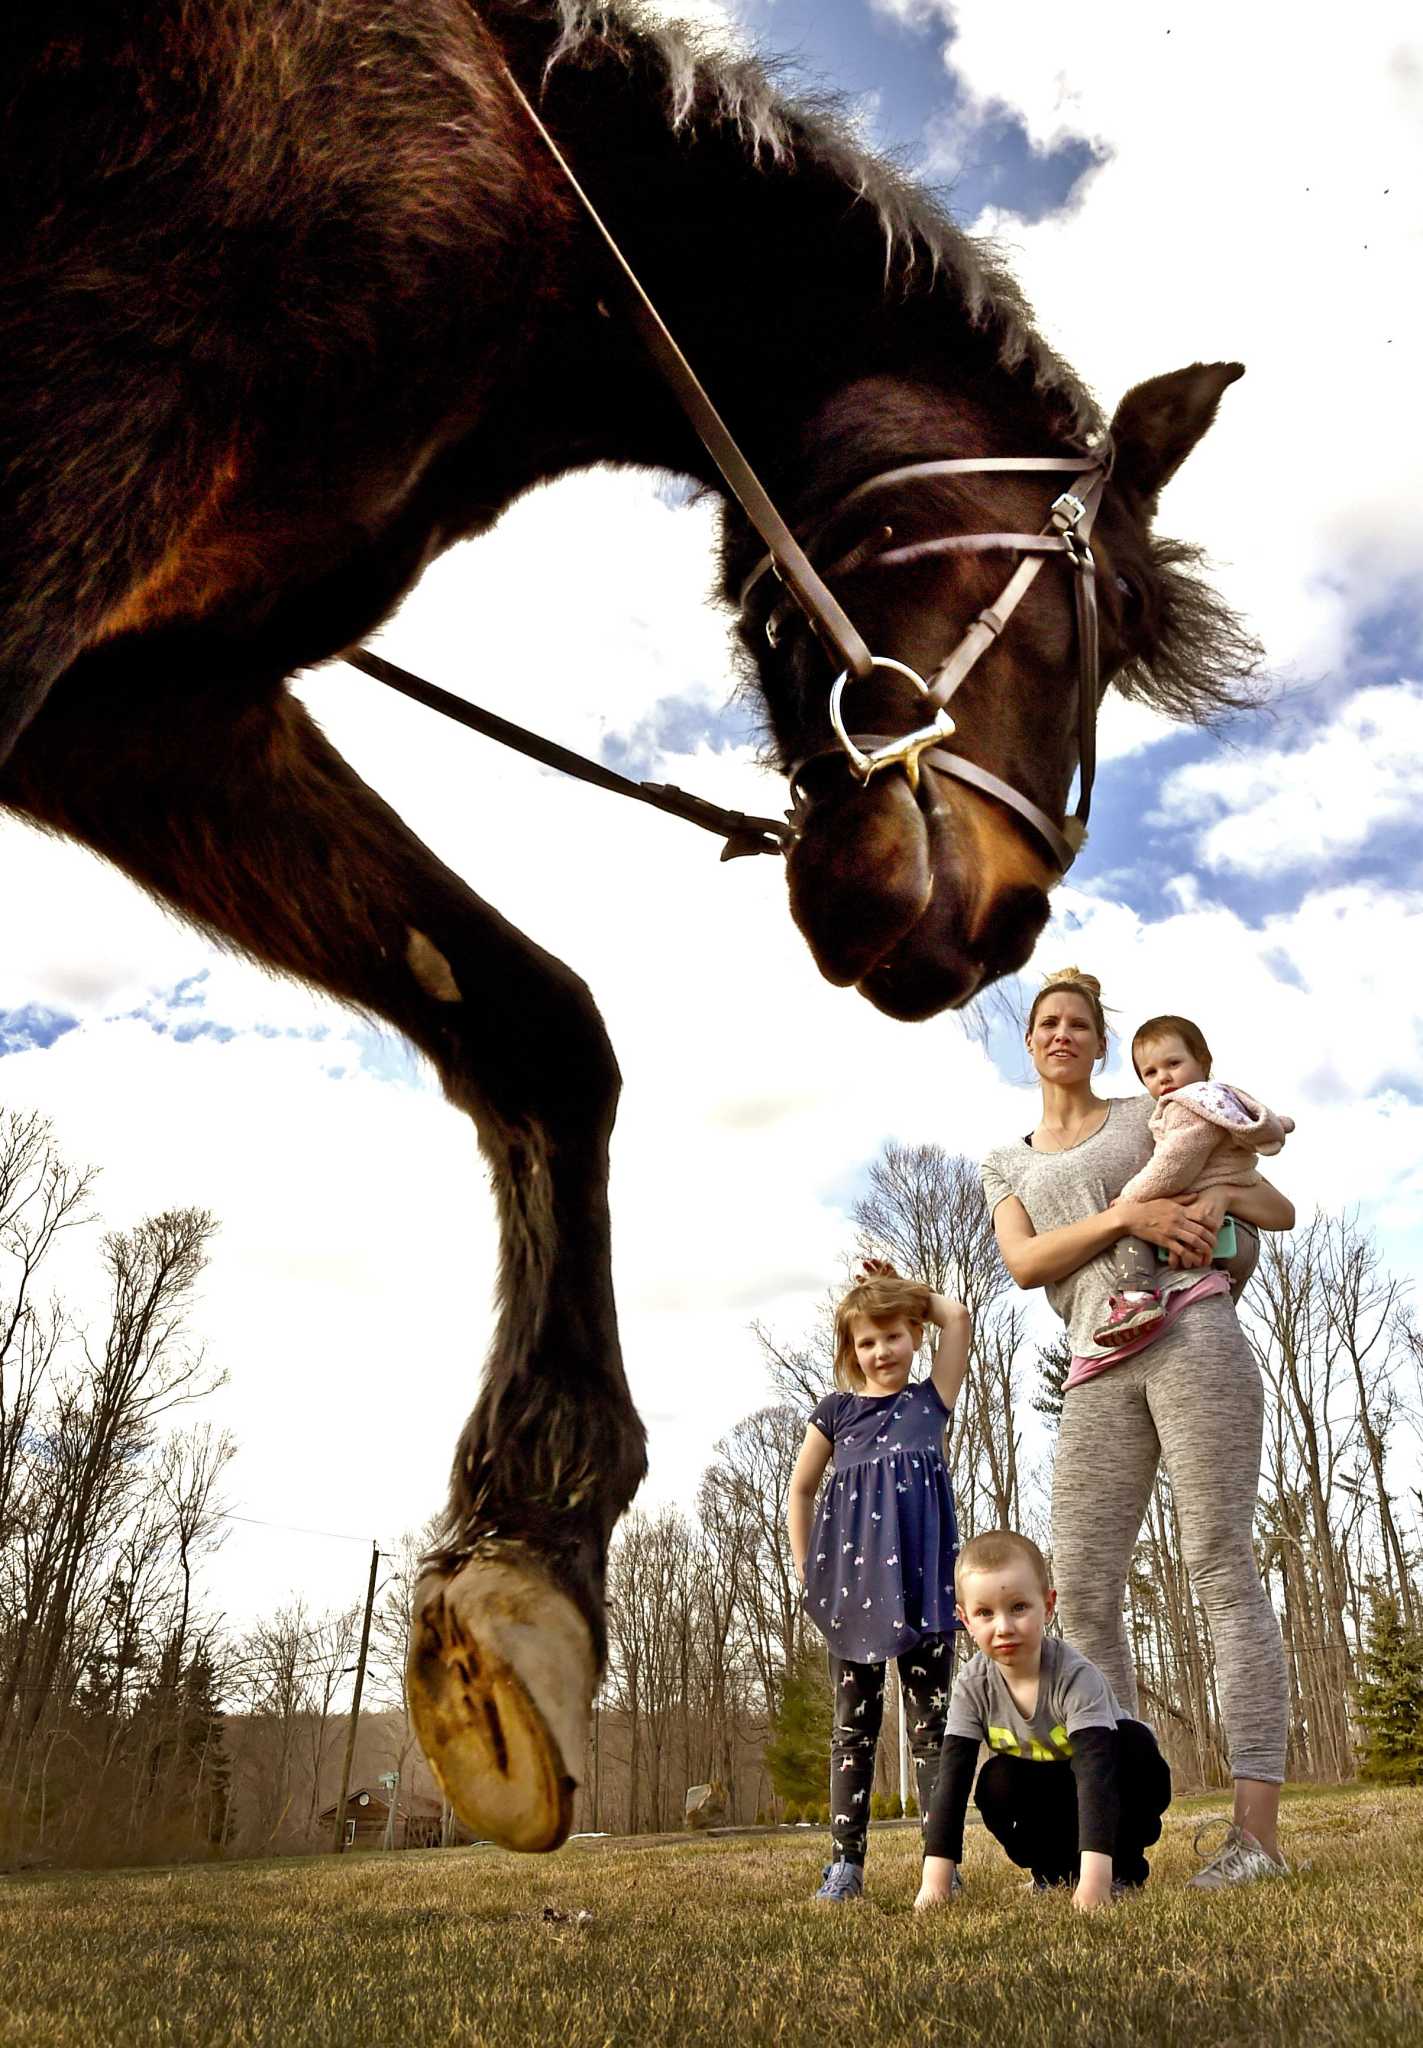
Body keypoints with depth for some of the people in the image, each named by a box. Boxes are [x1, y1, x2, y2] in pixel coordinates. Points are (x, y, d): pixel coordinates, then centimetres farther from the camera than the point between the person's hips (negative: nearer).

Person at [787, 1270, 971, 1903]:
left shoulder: (932, 1399, 10)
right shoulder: (836, 1411, 10)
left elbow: (956, 1316, 1)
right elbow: (800, 1491, 15)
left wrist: (905, 1290, 13)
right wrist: (808, 1573, 8)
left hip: (920, 1579, 0)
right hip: (854, 1578, 1)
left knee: (931, 1720, 2)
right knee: (854, 1724, 5)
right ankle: (846, 1862, 9)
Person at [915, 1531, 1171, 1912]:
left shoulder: (1077, 1677, -32)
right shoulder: (973, 1685, -21)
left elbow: (1094, 1770, -42)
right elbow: (952, 1777, -23)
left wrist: (1096, 1876, -53)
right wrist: (935, 1876, -32)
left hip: (1115, 1803, -2)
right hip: (1045, 1808, 3)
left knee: (1133, 1742, -31)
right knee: (996, 1783, -29)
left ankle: (1123, 1866, -12)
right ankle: (1056, 1870, -5)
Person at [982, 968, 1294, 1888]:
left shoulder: (1152, 1112, 16)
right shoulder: (1007, 1162, 22)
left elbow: (1281, 1210, 15)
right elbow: (1024, 1262, 3)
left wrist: (1219, 1191, -8)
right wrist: (1125, 1216, -11)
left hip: (1190, 1334, -3)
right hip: (1098, 1371, 3)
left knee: (1222, 1564, -9)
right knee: (1082, 1588, -3)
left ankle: (1257, 1828, -7)